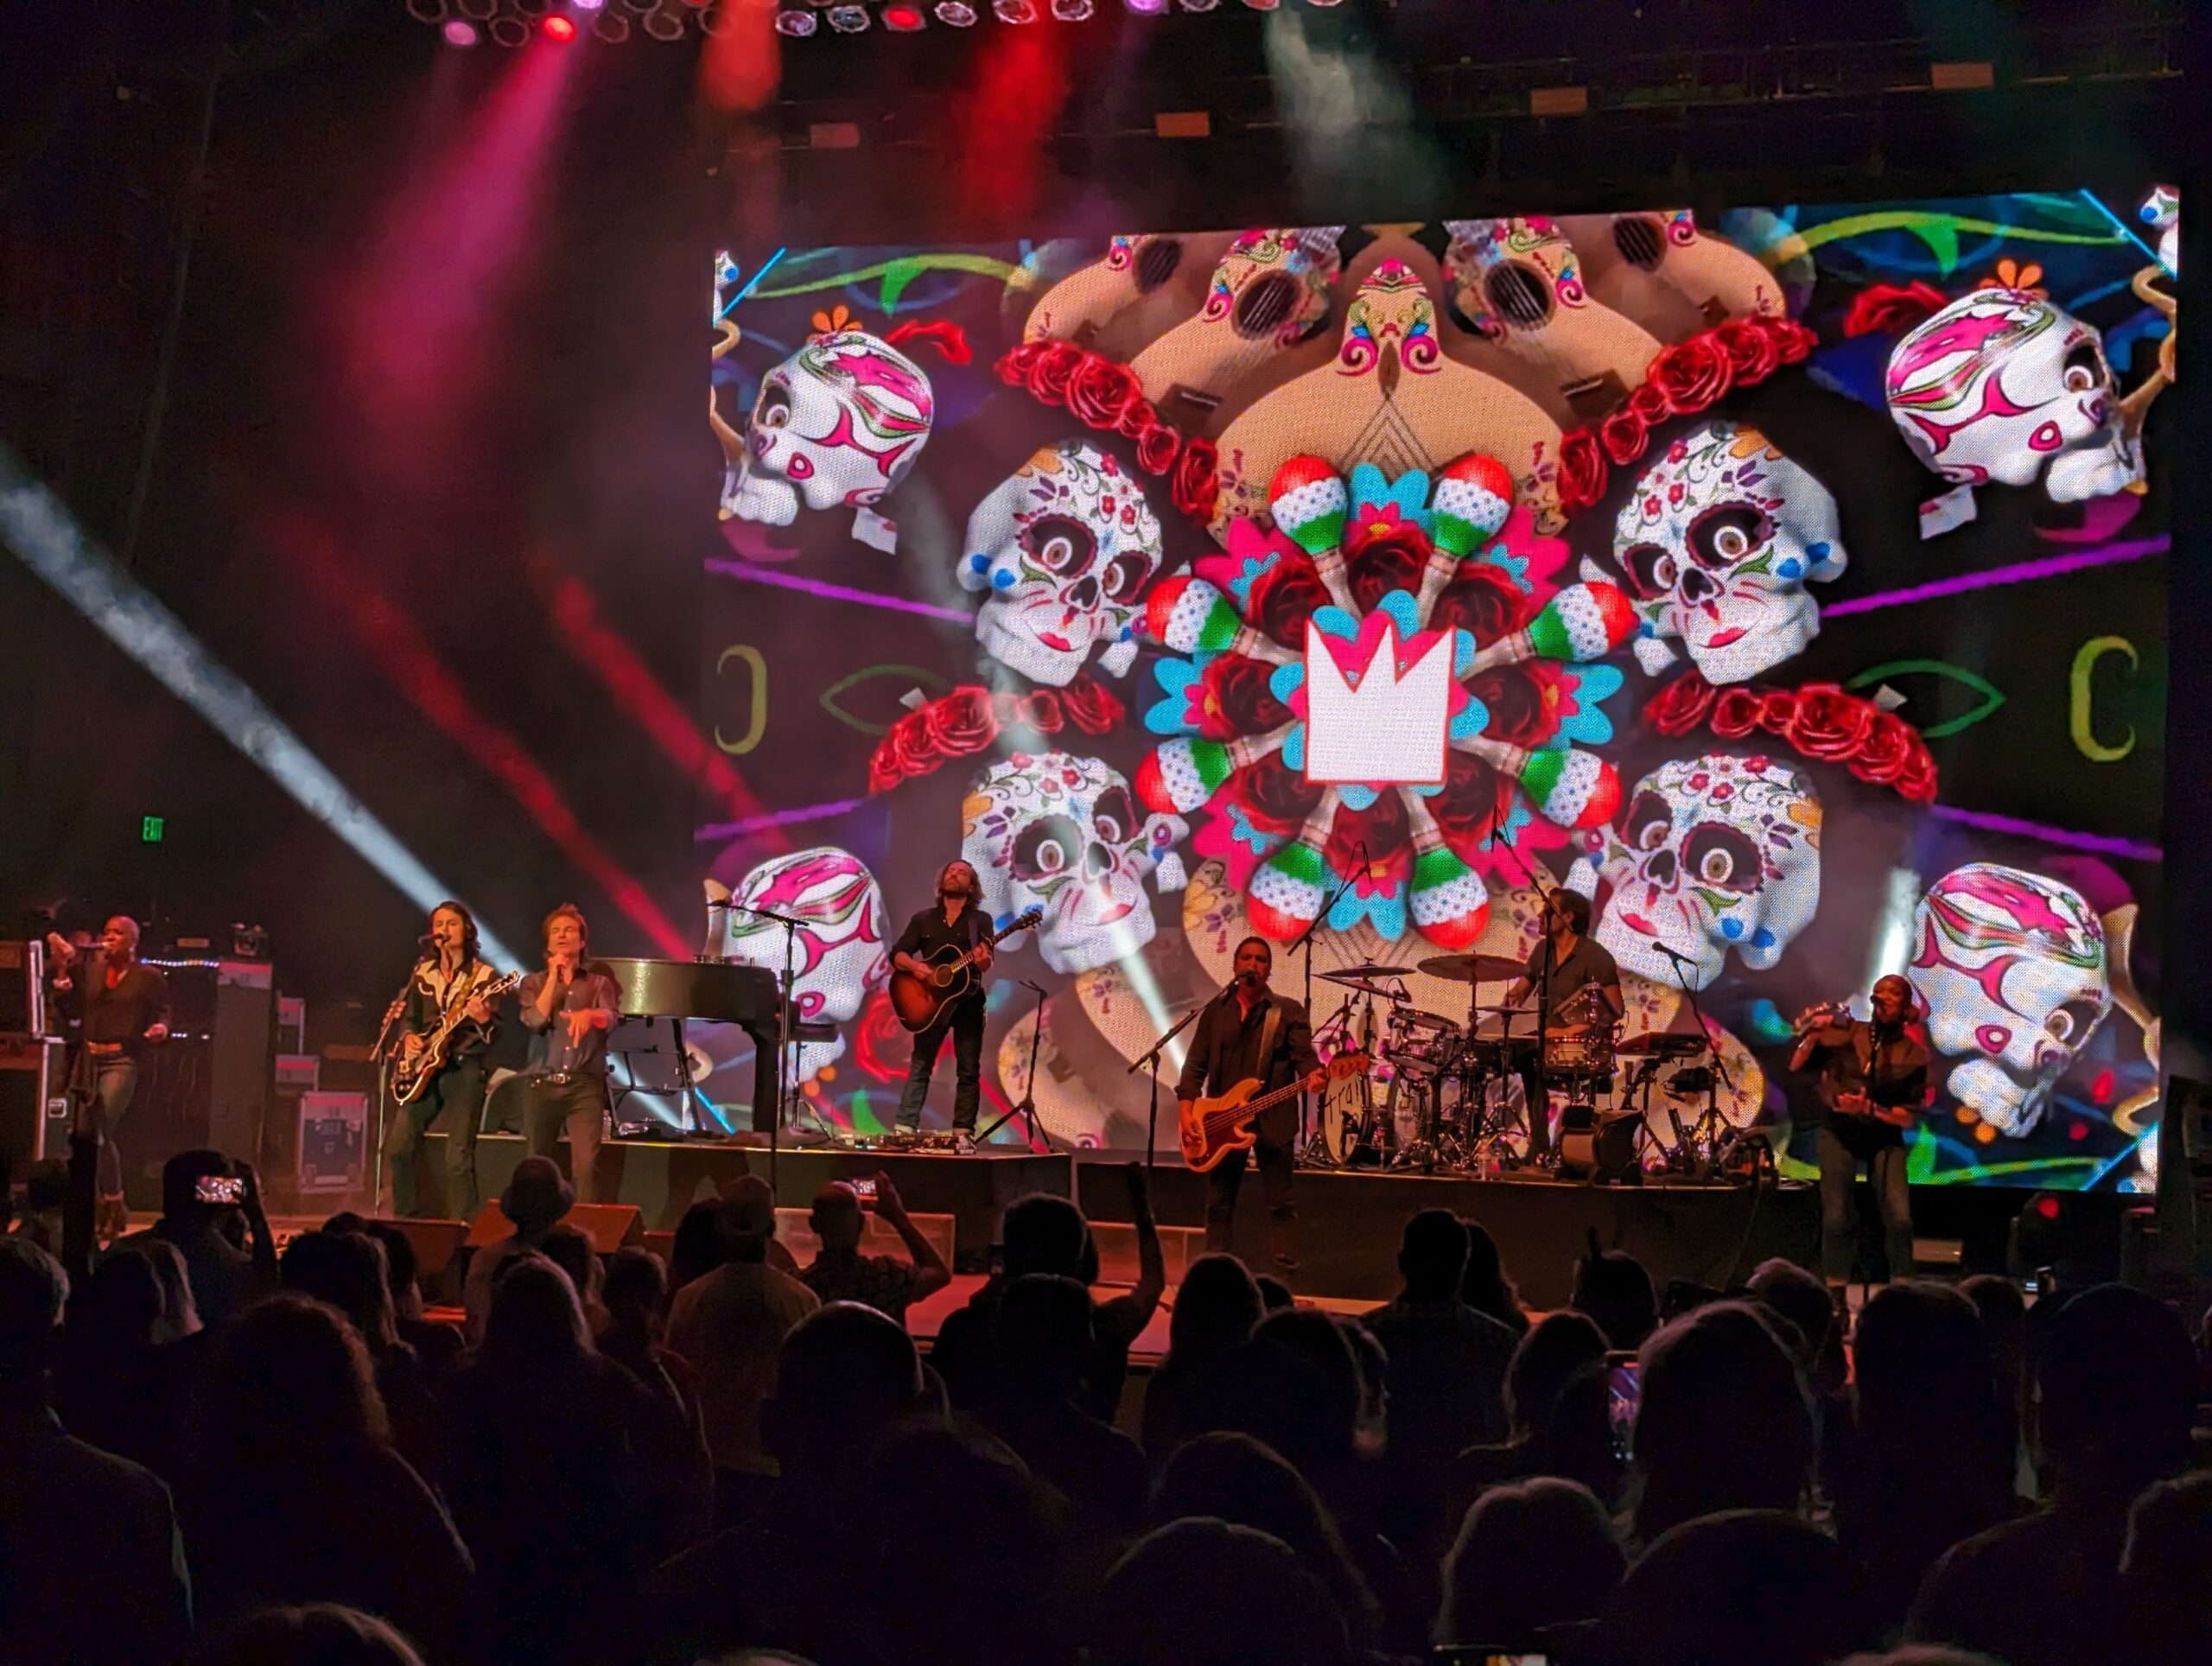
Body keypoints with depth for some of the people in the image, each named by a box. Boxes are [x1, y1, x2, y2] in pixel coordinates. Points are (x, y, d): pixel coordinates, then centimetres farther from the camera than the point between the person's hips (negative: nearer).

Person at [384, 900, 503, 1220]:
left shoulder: (484, 975, 1)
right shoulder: (422, 972, 14)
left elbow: (497, 1034, -3)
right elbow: (408, 1016, 20)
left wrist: (484, 1020, -25)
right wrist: (408, 1037, -2)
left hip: (464, 1067, -5)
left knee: (459, 1158, -10)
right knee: (399, 1146, -2)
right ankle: (406, 1220, 12)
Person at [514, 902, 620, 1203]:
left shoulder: (599, 983, 11)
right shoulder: (534, 983, 12)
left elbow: (610, 1019, -9)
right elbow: (535, 1020, -7)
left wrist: (588, 1014, -32)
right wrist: (554, 976, -4)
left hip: (585, 1086, -2)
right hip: (541, 1085, 2)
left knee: (586, 1163, -16)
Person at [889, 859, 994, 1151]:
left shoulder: (980, 921, 5)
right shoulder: (923, 919, 9)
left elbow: (984, 964, -8)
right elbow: (897, 954, 4)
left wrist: (982, 960, -31)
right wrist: (914, 966, -17)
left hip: (967, 1000, -1)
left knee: (969, 1070, -2)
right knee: (920, 1066, -1)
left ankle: (963, 1133, 0)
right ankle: (905, 1129, -3)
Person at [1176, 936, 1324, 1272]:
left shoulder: (1288, 1012, 2)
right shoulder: (1215, 1010, 10)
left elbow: (1304, 1055, -7)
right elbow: (1196, 1065, 8)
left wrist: (1312, 1075, -31)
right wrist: (1187, 1114, -2)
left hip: (1273, 1119, -3)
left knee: (1281, 1203, -3)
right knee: (1219, 1204, 7)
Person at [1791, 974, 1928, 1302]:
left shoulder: (1913, 1056, -6)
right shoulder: (1845, 1033, -5)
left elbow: (1907, 1116, -7)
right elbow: (1796, 1066, -1)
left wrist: (1868, 1108, -21)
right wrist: (1813, 1035, -17)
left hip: (1884, 1137, 0)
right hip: (1838, 1132, 0)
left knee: (1899, 1217, -11)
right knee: (1837, 1217, -4)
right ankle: (1836, 1295, 10)